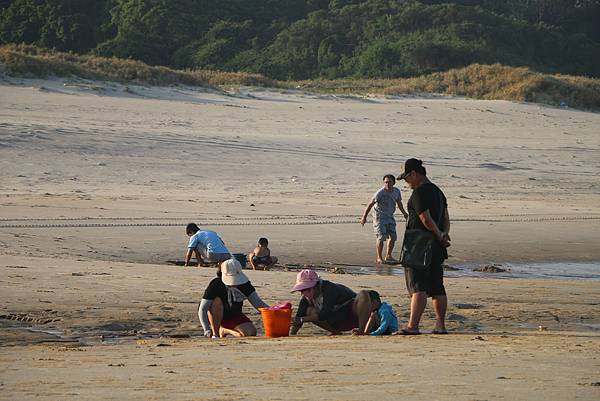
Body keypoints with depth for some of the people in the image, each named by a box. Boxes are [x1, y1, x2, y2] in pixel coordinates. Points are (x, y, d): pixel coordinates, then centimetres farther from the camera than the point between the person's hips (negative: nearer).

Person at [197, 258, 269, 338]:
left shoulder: (244, 285, -13)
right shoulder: (216, 285, -24)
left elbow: (257, 302, -13)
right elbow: (202, 309, -25)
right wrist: (207, 330, -38)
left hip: (235, 316, 3)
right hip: (216, 317, -3)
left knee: (251, 333, -22)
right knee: (217, 301, -35)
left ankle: (225, 331, 6)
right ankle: (215, 334, -20)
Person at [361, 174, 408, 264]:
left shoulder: (396, 191, -2)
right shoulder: (380, 193, -21)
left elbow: (399, 203, 16)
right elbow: (370, 204, -16)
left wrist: (404, 213, 17)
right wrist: (364, 217, -17)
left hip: (389, 216, 7)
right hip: (379, 216, -7)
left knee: (393, 237, 8)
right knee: (381, 237, -13)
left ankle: (388, 256, 22)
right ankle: (379, 258, -5)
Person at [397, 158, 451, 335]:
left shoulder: (419, 193, -14)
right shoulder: (437, 191, 17)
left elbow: (426, 219, -20)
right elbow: (446, 218, 15)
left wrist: (440, 235, -9)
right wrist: (444, 234, 0)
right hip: (436, 248, 9)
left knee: (417, 287, -12)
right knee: (437, 287, 12)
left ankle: (413, 326, -18)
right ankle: (441, 325, 15)